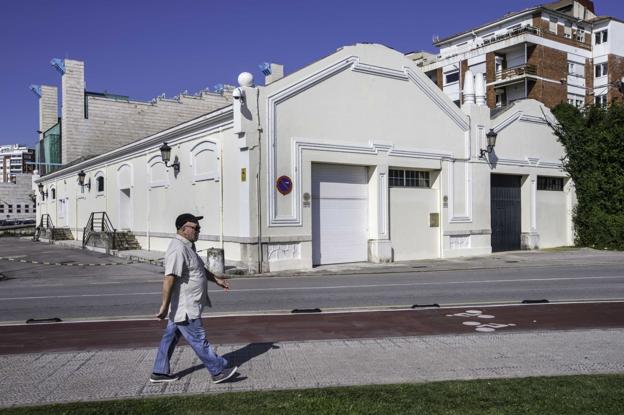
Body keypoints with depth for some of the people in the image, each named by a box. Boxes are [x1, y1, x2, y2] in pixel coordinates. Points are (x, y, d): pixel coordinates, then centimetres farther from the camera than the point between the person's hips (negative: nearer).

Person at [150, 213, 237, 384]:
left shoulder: (187, 246, 13)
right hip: (184, 307, -11)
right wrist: (165, 305, -29)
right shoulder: (178, 249, -22)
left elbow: (200, 269, 27)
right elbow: (169, 279, -28)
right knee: (199, 340, -1)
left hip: (183, 307, 11)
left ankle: (159, 372, 27)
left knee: (170, 337, 17)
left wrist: (217, 280, 24)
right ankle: (218, 371, 7)